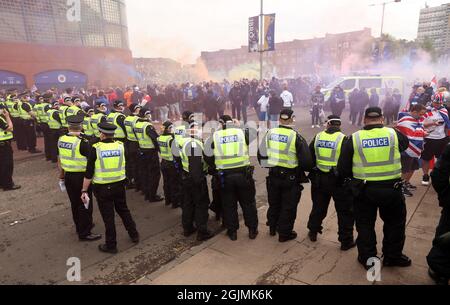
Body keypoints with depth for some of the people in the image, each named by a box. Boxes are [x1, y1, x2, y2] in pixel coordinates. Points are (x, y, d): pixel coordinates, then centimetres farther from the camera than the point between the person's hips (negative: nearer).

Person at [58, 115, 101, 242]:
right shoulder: (82, 142, -21)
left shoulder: (61, 140, 1)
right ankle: (84, 233, 14)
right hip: (81, 177, -7)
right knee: (85, 205, 5)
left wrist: (61, 175, 22)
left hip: (68, 176, 7)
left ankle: (80, 227, 38)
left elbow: (59, 159, 11)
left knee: (75, 203, 21)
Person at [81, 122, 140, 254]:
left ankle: (111, 245, 23)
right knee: (123, 210, 23)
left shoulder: (96, 148, -13)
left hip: (103, 188, -3)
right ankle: (134, 235, 35)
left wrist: (84, 190, -4)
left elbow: (89, 172, -11)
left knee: (108, 216, 9)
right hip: (119, 185, 3)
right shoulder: (121, 146, -5)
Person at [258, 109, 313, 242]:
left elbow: (261, 154, 4)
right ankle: (284, 233, 23)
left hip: (273, 175, 4)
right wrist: (307, 168, 6)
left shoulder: (270, 133, -4)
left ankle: (273, 227, 39)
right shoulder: (296, 137, -16)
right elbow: (306, 161, -16)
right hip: (290, 178, -4)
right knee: (288, 206, 11)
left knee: (274, 203, 22)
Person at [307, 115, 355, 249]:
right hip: (339, 181, -4)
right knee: (345, 211, 10)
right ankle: (346, 241, 17)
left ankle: (313, 233, 33)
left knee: (318, 207, 21)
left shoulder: (317, 137, 0)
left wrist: (313, 173, 18)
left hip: (319, 178, 4)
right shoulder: (344, 139, -12)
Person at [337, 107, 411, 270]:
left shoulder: (354, 139, -8)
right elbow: (405, 144, 21)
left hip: (363, 190, -1)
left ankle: (367, 258, 28)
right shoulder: (394, 134, -6)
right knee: (395, 223, 23)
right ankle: (392, 256, 37)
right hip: (391, 189, 1)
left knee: (365, 224, 16)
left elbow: (343, 169, -6)